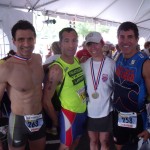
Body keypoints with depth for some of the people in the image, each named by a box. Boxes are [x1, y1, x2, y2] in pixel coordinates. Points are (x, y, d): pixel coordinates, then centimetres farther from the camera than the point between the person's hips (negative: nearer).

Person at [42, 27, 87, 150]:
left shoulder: (77, 60, -2)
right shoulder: (57, 69, -25)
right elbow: (46, 100, -21)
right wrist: (55, 120, -10)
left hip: (83, 110, 7)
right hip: (69, 112, -7)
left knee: (76, 140, 25)